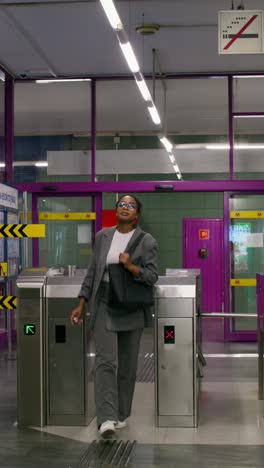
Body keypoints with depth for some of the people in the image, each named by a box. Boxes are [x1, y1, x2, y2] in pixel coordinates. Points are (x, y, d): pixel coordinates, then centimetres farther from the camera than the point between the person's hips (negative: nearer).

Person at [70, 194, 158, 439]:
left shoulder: (147, 241, -1)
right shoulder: (102, 236, 8)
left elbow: (152, 276, -5)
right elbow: (92, 272, 11)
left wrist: (130, 266, -23)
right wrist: (81, 304, 7)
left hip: (131, 308, -1)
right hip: (104, 304, 1)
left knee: (127, 363, 7)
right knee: (105, 360, -10)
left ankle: (121, 414, 22)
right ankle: (106, 418, -14)